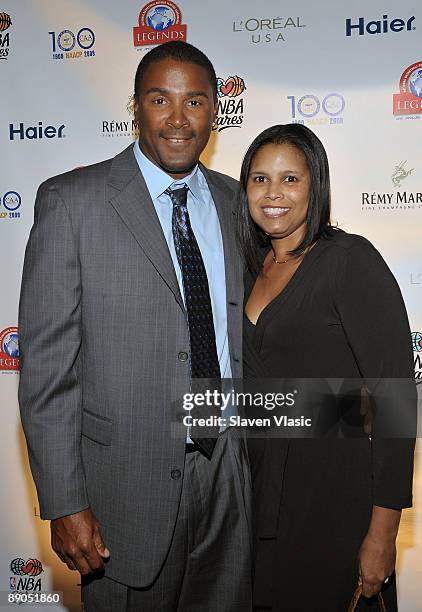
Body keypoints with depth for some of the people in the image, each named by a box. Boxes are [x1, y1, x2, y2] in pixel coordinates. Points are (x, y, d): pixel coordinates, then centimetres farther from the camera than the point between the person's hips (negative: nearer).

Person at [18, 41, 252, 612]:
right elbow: (46, 364, -10)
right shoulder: (71, 201, -8)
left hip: (230, 473, 4)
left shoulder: (237, 202, 6)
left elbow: (249, 336, 11)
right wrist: (64, 503, -13)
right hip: (129, 479, -4)